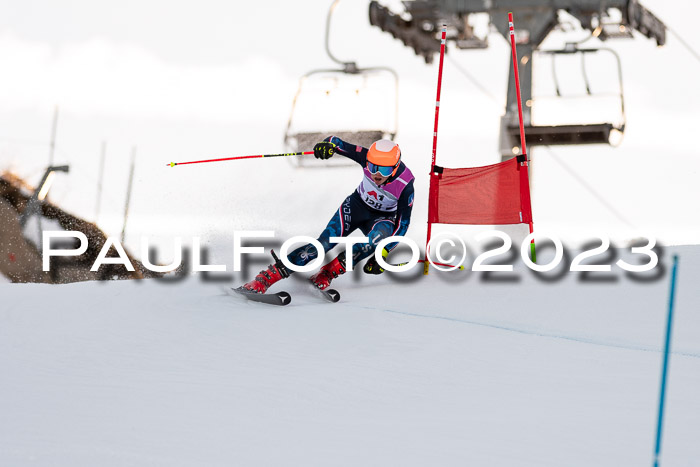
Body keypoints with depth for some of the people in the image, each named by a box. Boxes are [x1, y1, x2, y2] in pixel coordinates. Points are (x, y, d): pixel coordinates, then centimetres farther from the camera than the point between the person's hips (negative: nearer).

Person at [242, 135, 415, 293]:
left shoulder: (405, 184, -30)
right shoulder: (368, 158, -26)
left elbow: (403, 222, -21)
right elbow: (338, 143, -18)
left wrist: (383, 254, -28)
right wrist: (328, 144, -44)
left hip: (383, 217, -1)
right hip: (357, 205, 1)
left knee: (380, 235, -38)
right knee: (325, 243, -22)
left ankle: (329, 272, -28)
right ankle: (266, 277, -26)